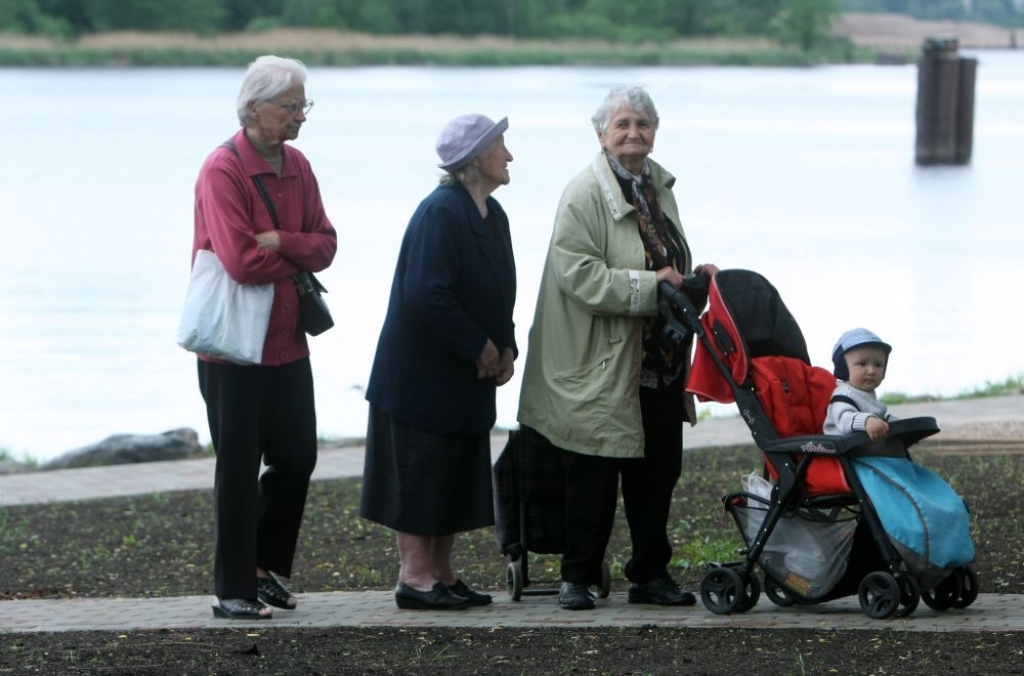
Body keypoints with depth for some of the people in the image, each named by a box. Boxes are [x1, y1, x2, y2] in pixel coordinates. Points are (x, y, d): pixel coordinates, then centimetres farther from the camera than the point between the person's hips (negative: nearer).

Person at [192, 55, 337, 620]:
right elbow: (241, 261, -24)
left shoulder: (296, 166, 8)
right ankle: (234, 591, 8)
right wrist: (297, 258, -7)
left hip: (287, 341, 7)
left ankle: (267, 569, 27)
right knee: (239, 469, 0)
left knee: (296, 458, 12)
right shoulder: (223, 171, -16)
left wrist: (281, 243, -16)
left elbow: (325, 243, 4)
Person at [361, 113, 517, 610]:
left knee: (457, 475, 12)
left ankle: (441, 574, 19)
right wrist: (479, 347, -19)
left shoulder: (492, 215, 11)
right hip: (422, 375, -9)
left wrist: (505, 348, 2)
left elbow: (497, 294, 18)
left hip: (464, 378, 9)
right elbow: (426, 294, -26)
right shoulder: (441, 212, -19)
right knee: (421, 472, -5)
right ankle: (414, 576, 0)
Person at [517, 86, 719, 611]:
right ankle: (577, 577, 9)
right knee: (594, 476, -2)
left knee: (658, 471, 12)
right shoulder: (584, 194, -12)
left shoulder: (659, 187, 14)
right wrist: (649, 287, -25)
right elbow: (579, 273, -22)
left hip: (660, 366, 8)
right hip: (604, 366, -8)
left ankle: (651, 575, 22)